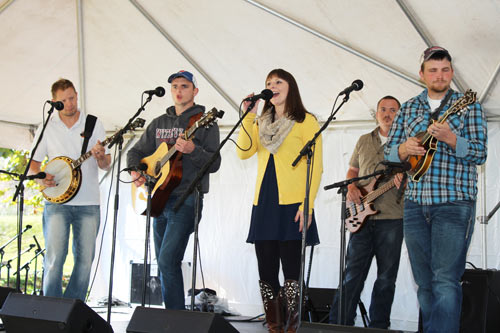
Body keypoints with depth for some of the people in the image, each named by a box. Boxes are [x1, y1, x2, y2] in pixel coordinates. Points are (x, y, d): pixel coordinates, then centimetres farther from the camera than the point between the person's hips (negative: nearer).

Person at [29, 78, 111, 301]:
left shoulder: (94, 124, 8)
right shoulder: (47, 128, 9)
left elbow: (106, 165, 7)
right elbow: (33, 162, 13)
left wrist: (100, 156, -16)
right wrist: (40, 178, -9)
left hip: (88, 203, 1)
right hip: (57, 201, -1)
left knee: (85, 260, -1)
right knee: (55, 258, -12)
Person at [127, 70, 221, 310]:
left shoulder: (204, 122, -1)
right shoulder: (159, 123, 17)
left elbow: (214, 164, -10)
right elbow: (136, 152, 20)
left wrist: (192, 151, -28)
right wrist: (135, 171, 0)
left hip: (186, 201, -7)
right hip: (160, 199, 7)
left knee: (168, 261, -18)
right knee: (163, 263, 10)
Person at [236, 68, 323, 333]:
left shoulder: (306, 122, 2)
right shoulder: (261, 124, 18)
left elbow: (316, 167, -3)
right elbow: (244, 152, 3)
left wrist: (308, 205, -12)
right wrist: (249, 116, -2)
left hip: (292, 205, -5)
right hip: (263, 204, 5)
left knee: (291, 271, -5)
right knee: (266, 271, 5)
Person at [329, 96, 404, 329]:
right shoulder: (364, 141, 16)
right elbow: (352, 170, 22)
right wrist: (351, 188, 2)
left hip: (392, 218, -2)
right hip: (362, 217, 2)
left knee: (386, 278, 3)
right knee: (352, 274, 0)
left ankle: (378, 326, 12)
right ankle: (339, 324, 4)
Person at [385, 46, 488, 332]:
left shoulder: (468, 106, 2)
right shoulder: (408, 108, 13)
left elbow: (480, 153, -5)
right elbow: (390, 151, 13)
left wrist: (450, 138, -21)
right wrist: (404, 149, -10)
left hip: (454, 204, -4)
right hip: (415, 203, 4)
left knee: (445, 281, -12)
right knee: (424, 282, 9)